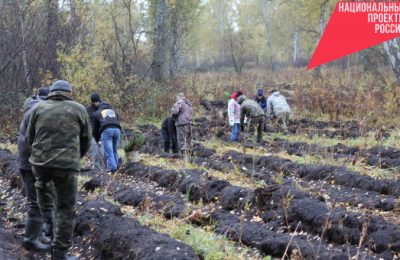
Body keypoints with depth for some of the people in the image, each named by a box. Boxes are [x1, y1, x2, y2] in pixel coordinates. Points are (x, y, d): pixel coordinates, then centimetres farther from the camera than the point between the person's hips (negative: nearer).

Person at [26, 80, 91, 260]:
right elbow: (86, 140, 12)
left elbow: (30, 138, 9)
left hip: (39, 162, 2)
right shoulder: (79, 109, 5)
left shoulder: (38, 108, 6)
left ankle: (45, 217, 38)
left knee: (42, 184, 37)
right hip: (66, 165, -2)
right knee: (65, 210, 6)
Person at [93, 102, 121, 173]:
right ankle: (116, 166, 17)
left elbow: (95, 128, 28)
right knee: (115, 151, 16)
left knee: (109, 152, -4)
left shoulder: (97, 113, 27)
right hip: (117, 129, 3)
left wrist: (97, 139, 40)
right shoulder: (113, 111, 34)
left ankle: (113, 169, -12)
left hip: (106, 130, -3)